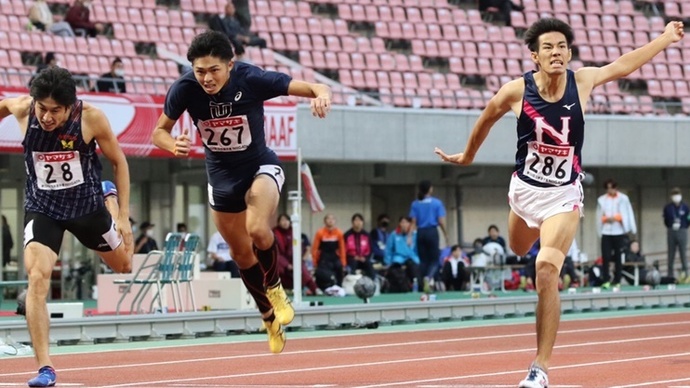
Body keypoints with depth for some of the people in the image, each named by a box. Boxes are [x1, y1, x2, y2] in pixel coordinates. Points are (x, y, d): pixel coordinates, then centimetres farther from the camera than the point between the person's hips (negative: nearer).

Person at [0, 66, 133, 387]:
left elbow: (118, 161, -8)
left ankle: (109, 197, 56)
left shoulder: (91, 118, -24)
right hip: (42, 208, -1)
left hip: (88, 204, 1)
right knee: (37, 278, -24)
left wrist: (123, 215, -7)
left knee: (124, 265, 24)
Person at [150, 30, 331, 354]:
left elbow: (316, 89, -28)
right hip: (221, 175, 3)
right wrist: (174, 146, -31)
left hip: (260, 166, -3)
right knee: (242, 254, 14)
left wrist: (321, 95, -52)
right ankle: (269, 317, 38)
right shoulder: (185, 89, -22)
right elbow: (159, 132, -8)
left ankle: (275, 289, 1)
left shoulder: (251, 79, -27)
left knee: (257, 230, -30)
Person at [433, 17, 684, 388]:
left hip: (563, 195, -2)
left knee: (546, 269, -20)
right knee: (517, 253, 24)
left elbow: (622, 65, 9)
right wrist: (466, 157, 21)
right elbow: (486, 120, 7)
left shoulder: (582, 81, -10)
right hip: (523, 189, 2)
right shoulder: (516, 91, -13)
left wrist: (665, 38, 18)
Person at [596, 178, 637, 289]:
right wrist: (607, 219, -11)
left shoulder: (623, 198, 2)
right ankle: (606, 280, -6)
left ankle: (617, 281, 9)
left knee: (618, 258, 4)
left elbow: (627, 214, 0)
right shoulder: (601, 200, 6)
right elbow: (599, 217, 7)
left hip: (619, 231, -1)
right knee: (606, 257, -8)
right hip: (606, 232, 1)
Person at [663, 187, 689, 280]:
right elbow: (665, 220, 7)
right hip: (671, 232, 1)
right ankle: (670, 275, 9)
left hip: (682, 232, -1)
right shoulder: (668, 207, 2)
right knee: (671, 255, 4)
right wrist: (671, 226, -4)